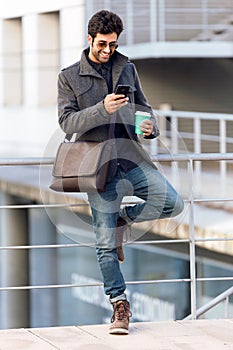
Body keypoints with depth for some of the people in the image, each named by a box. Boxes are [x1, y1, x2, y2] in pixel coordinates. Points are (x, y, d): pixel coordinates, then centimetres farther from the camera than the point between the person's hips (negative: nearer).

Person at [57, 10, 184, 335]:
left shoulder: (127, 68, 13)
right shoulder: (69, 77, 3)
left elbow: (143, 105, 21)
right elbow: (67, 122, -7)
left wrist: (150, 125, -3)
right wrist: (102, 110, -23)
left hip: (133, 156, 3)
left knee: (172, 202, -17)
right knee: (106, 243, -2)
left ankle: (123, 218, 9)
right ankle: (120, 305, 11)